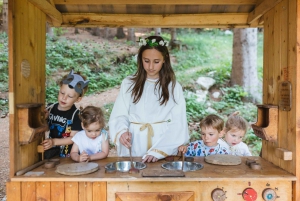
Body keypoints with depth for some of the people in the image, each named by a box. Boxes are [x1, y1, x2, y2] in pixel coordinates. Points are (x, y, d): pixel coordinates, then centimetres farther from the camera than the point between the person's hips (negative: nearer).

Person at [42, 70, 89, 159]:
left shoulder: (76, 115, -11)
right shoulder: (51, 108, 2)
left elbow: (73, 138, -10)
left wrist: (54, 141, -17)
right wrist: (44, 118, -5)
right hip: (50, 151, 4)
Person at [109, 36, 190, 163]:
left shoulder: (173, 87, 2)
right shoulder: (128, 84, 7)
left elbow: (177, 125, -3)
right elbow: (120, 115, 4)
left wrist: (158, 151, -14)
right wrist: (122, 132, -17)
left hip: (163, 144, -1)